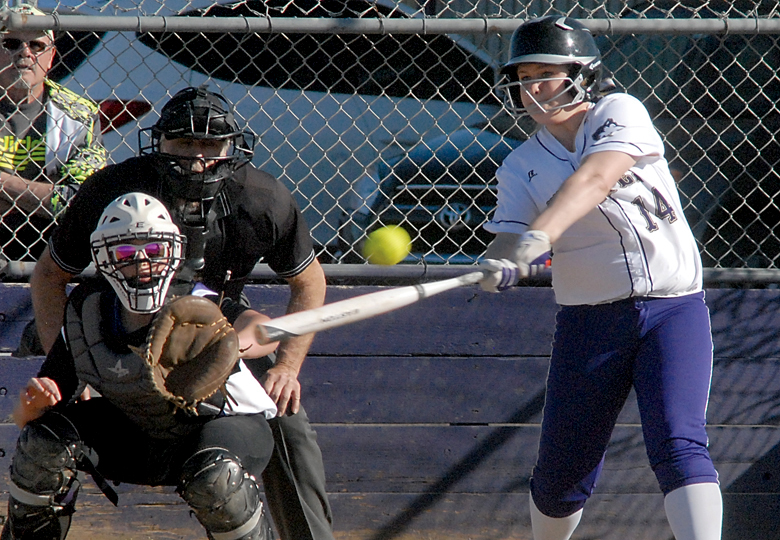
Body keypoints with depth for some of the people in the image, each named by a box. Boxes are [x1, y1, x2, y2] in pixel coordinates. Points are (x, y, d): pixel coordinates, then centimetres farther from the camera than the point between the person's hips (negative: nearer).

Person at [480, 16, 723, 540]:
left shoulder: (619, 112, -4)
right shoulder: (522, 167, 5)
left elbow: (595, 179, -23)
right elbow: (509, 238, -7)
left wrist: (537, 237, -38)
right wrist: (499, 266, -32)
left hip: (674, 308, -3)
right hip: (589, 322, 3)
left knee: (678, 446, -21)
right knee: (562, 475, 6)